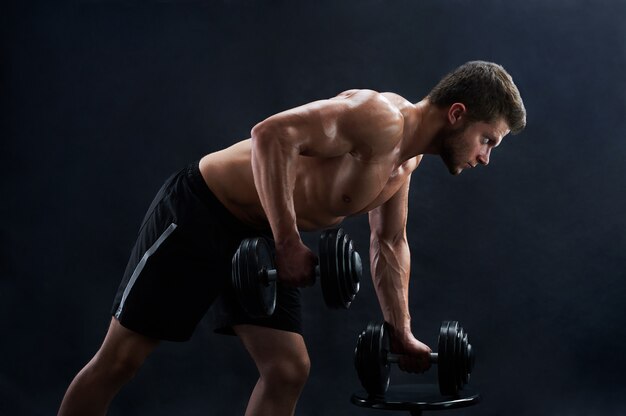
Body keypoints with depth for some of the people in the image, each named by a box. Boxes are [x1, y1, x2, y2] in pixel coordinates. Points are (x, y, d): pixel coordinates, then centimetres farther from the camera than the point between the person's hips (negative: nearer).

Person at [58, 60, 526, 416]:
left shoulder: (407, 159, 6)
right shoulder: (381, 118, -24)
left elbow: (390, 244, 17)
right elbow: (272, 134, -34)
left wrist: (402, 333, 15)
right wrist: (289, 243, -32)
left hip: (261, 238, 9)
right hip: (198, 214, -9)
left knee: (289, 371, -1)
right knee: (120, 360, 1)